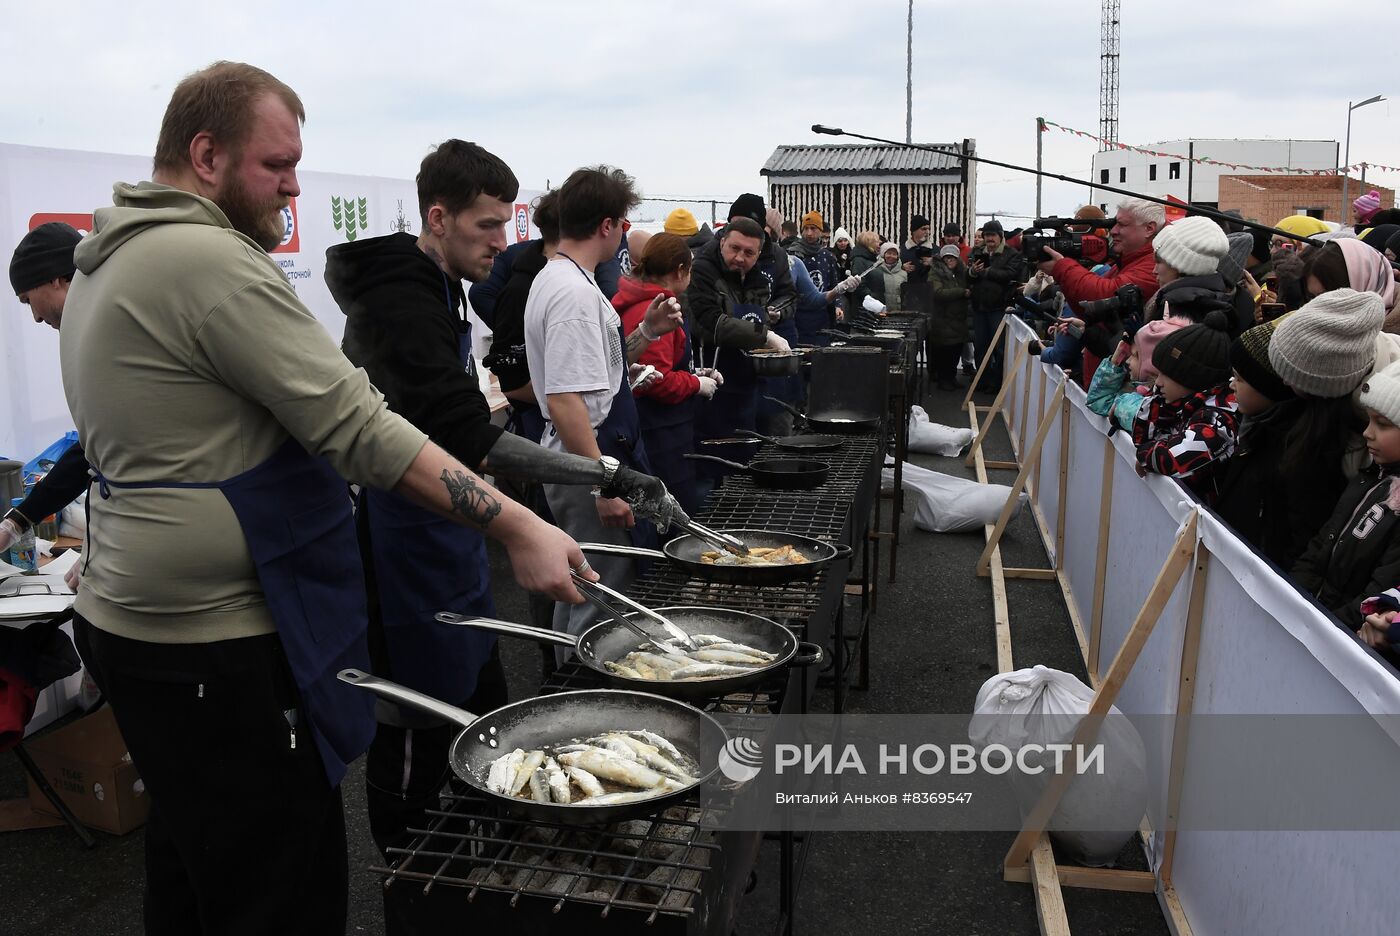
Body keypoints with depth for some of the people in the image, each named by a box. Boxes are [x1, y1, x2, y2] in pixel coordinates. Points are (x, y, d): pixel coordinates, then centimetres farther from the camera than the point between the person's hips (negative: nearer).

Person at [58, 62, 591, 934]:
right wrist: (517, 526, -23)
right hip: (218, 646, -10)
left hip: (130, 622, 11)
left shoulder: (105, 264, 13)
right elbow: (359, 428, -25)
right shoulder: (211, 261, -19)